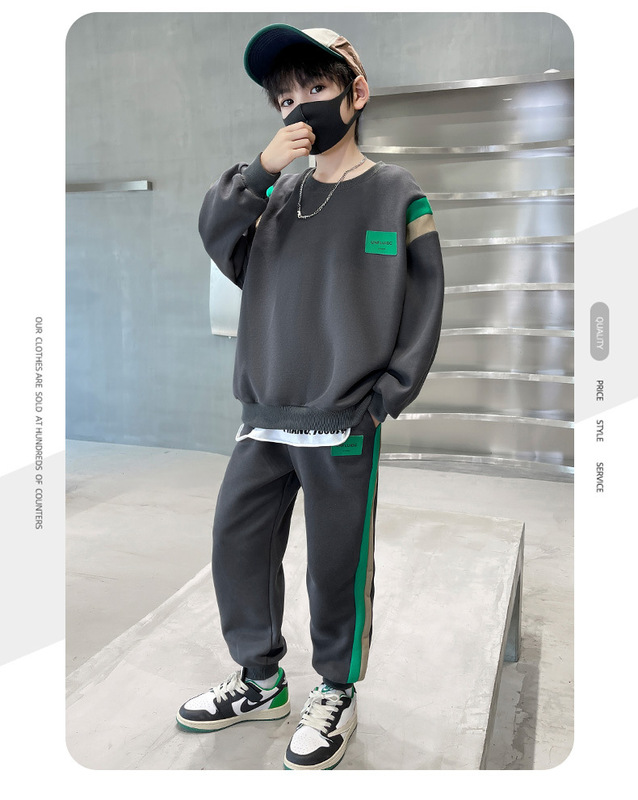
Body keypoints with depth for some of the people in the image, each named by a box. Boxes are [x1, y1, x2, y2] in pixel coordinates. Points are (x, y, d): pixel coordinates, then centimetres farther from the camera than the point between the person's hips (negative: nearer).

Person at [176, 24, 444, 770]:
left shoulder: (397, 195, 0)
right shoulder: (278, 194, 13)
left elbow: (424, 304, -2)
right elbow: (214, 237, 0)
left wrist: (386, 398, -9)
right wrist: (259, 168, -13)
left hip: (344, 425, -5)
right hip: (265, 418, 5)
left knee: (337, 564, 4)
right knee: (237, 543, 10)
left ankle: (337, 693, 28)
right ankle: (260, 680, 30)